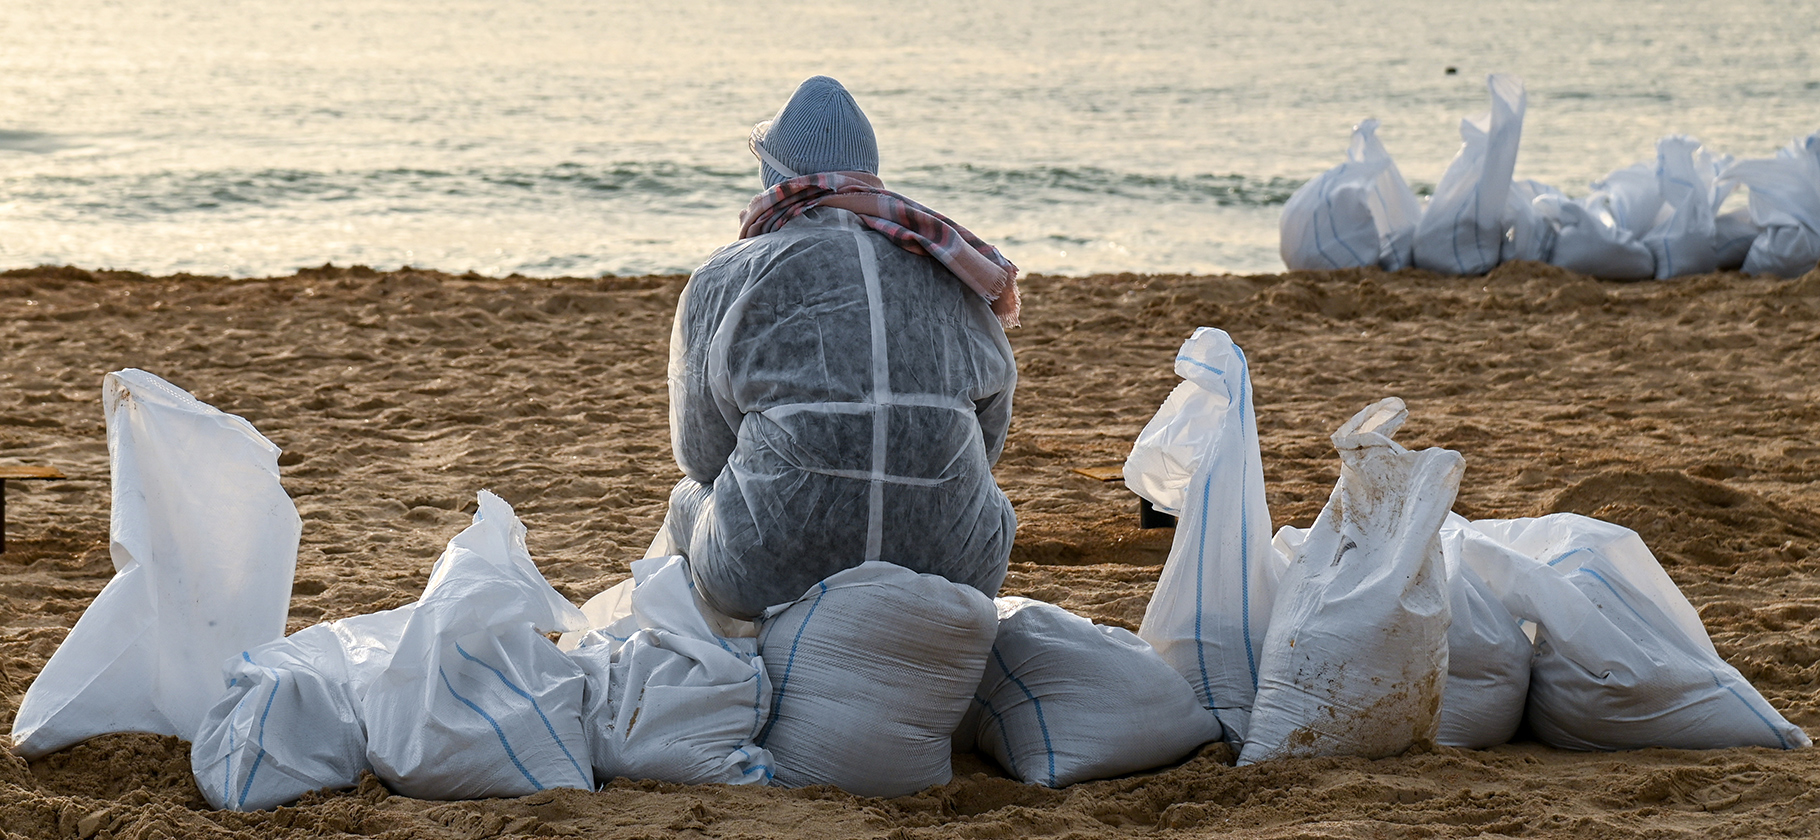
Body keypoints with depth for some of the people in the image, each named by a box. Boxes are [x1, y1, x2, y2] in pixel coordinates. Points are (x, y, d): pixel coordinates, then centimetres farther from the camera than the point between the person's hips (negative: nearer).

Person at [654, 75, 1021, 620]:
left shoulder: (723, 280, 1)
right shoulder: (953, 274, 10)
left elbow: (700, 452, 8)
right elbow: (989, 437, 18)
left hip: (772, 573, -2)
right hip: (956, 571, 2)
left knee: (691, 499, 34)